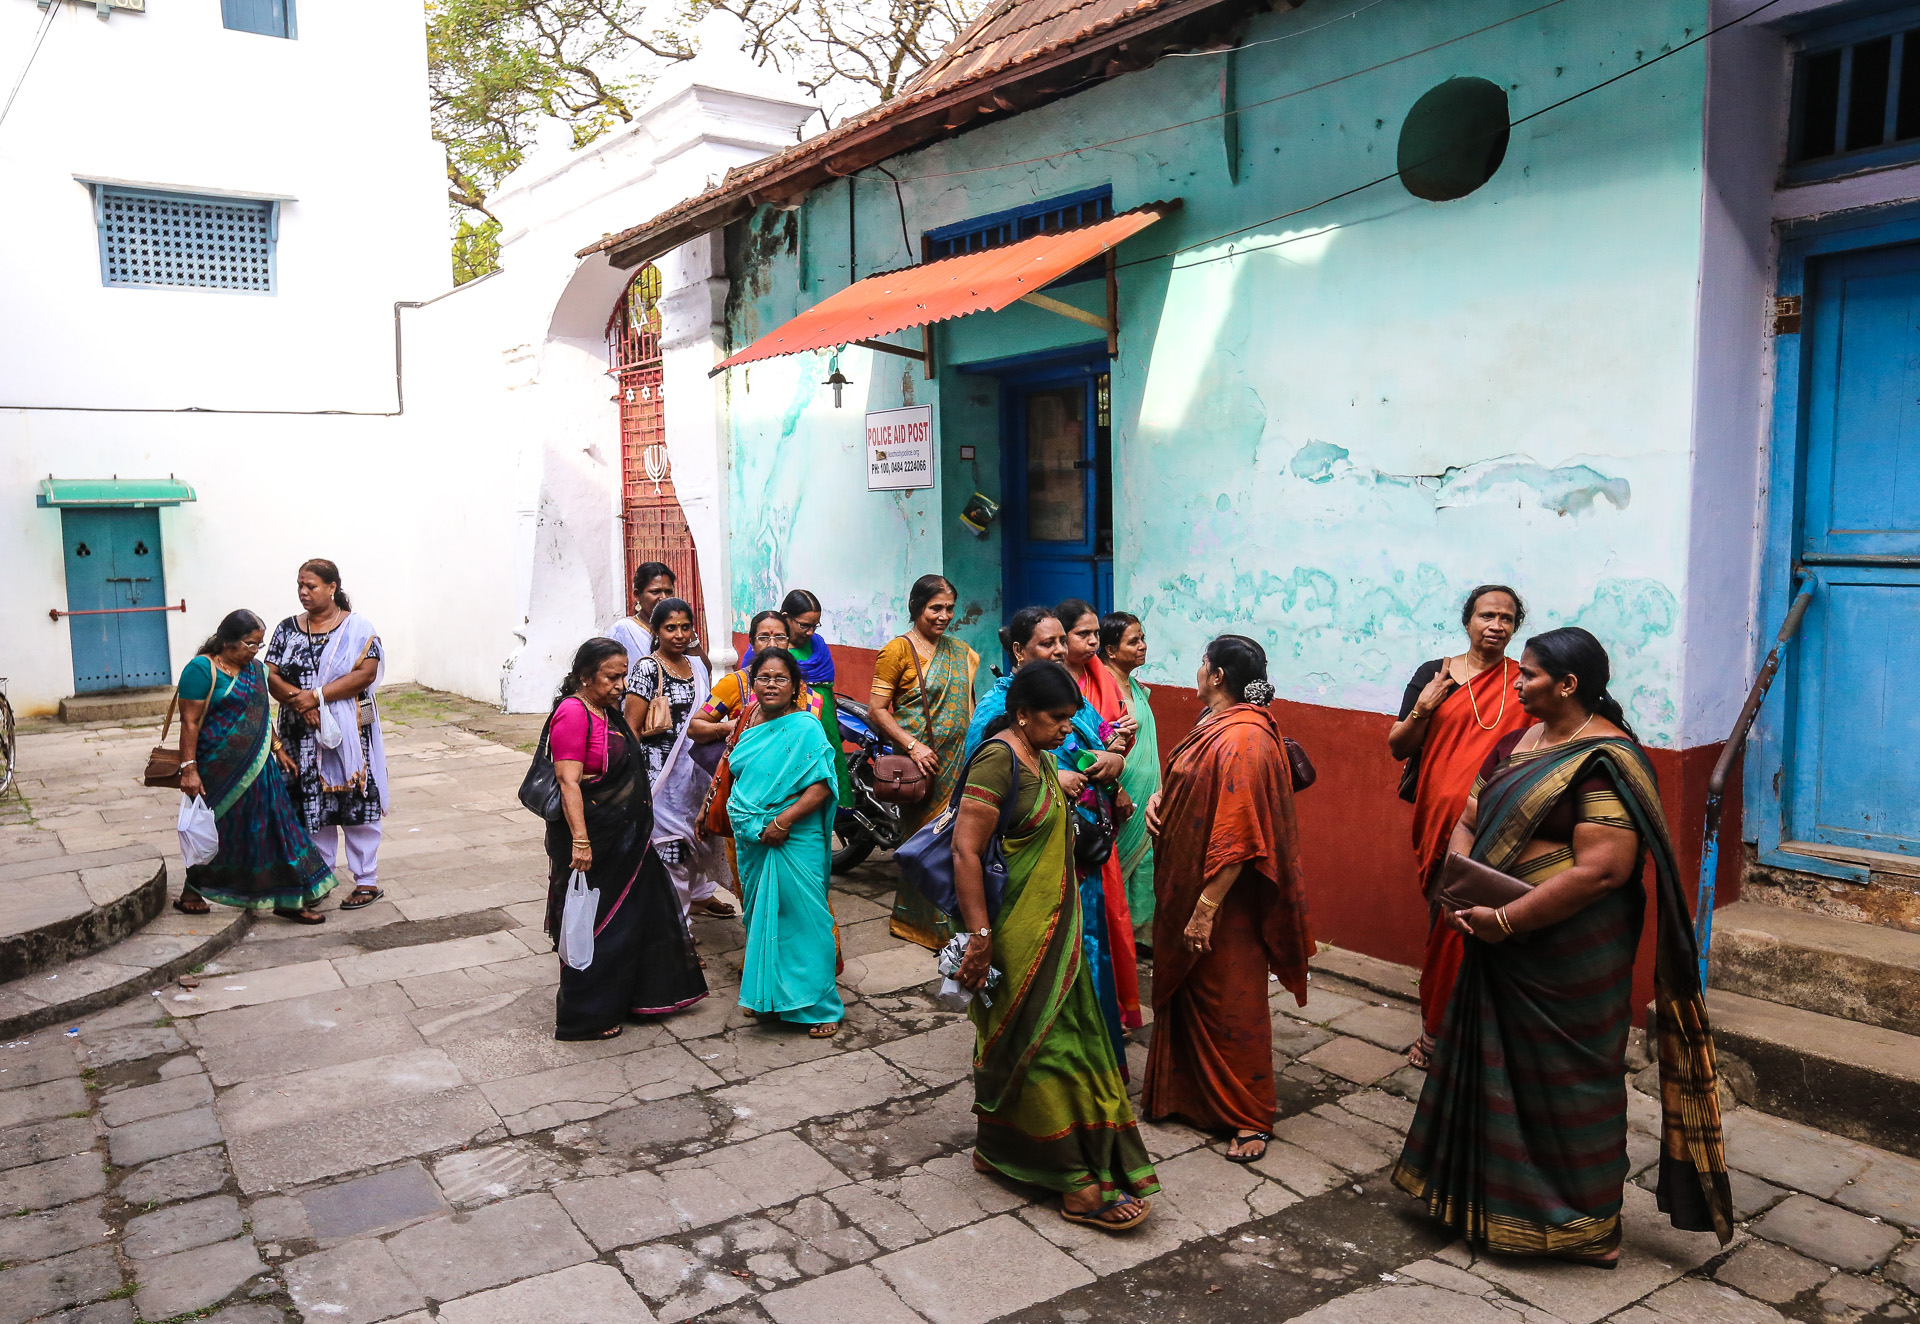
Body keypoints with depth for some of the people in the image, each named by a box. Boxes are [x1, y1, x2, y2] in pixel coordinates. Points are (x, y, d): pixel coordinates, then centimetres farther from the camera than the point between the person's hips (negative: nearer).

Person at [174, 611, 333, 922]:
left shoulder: (254, 669, 11)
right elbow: (189, 722, -15)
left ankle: (288, 900, 8)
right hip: (220, 772, -7)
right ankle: (191, 894, 24)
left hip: (257, 768, 7)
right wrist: (188, 769, -18)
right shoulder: (202, 669, -12)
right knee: (220, 836, 4)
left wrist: (277, 748, 18)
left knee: (270, 829, 5)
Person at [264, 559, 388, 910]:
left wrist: (317, 696, -18)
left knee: (356, 803, -1)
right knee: (312, 804, 9)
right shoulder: (288, 629, 9)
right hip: (302, 733, 4)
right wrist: (297, 699, -17)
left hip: (349, 731, -4)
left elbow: (366, 673, -13)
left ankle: (367, 881, 6)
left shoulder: (357, 627, -3)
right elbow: (271, 676, 3)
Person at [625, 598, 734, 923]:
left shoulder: (697, 665, 9)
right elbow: (630, 728, -15)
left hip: (696, 768, 7)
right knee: (667, 838, -5)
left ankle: (698, 895, 38)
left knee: (697, 830, 18)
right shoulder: (647, 669, -12)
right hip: (661, 771, -7)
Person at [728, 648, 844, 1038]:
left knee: (803, 918, -3)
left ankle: (819, 1006, 7)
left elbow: (821, 786, -17)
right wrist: (745, 824, 16)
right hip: (753, 841, 7)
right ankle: (766, 996, 29)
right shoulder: (751, 728, 10)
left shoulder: (805, 728, -11)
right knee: (760, 918, 15)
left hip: (794, 842, -7)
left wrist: (783, 820, -22)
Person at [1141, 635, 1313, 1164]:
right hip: (1185, 888, 10)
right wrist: (1161, 796, 0)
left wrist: (1206, 908, -25)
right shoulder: (1215, 724, 6)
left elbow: (1236, 837, -27)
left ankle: (1251, 1118, 18)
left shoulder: (1243, 740, -25)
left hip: (1223, 900, -10)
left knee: (1230, 1003, 3)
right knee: (1184, 990, 20)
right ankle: (1188, 1091, 37)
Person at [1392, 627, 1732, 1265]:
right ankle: (1495, 1197, 38)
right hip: (1501, 950, 8)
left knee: (1565, 1081, 6)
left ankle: (1587, 1228, 26)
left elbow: (1602, 869, -26)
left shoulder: (1604, 761, -18)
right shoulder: (1516, 744, 8)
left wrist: (1504, 920, -23)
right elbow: (1469, 822, 11)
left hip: (1570, 959, -8)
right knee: (1494, 1067, 18)